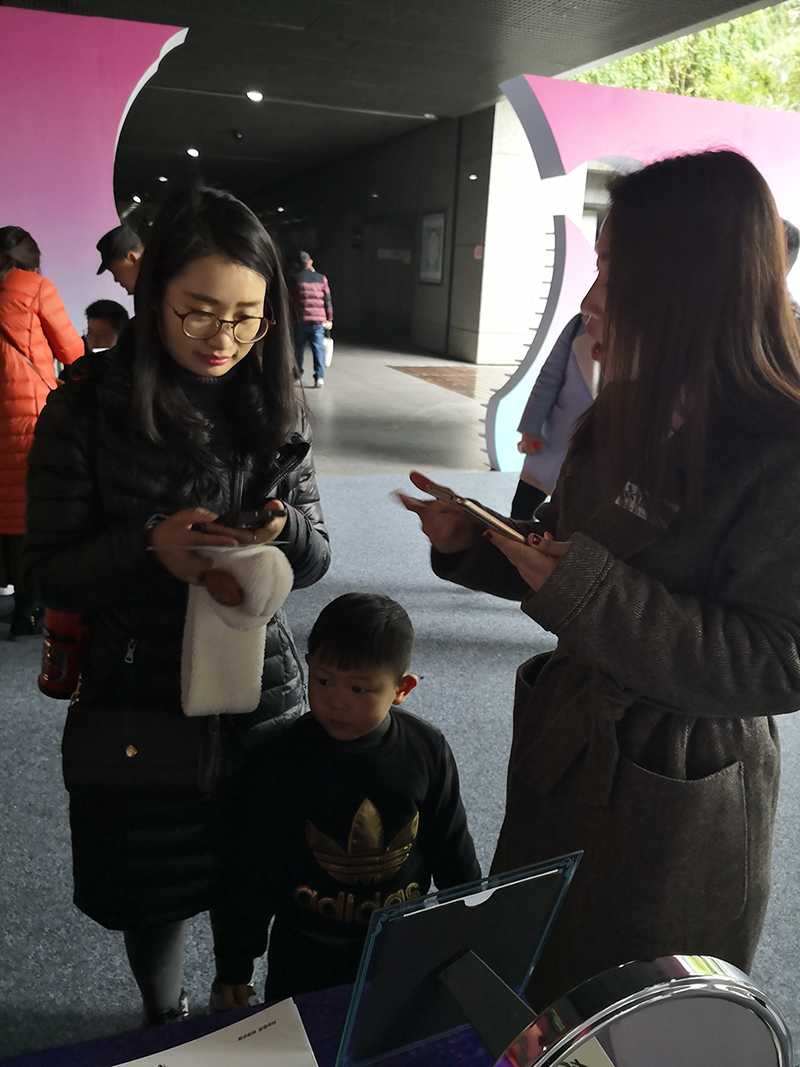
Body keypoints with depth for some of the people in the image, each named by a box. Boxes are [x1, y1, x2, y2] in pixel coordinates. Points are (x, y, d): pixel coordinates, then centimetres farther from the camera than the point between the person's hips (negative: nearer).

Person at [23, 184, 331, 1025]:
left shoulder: (274, 406, -2)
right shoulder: (88, 410, -11)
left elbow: (315, 561, 0)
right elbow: (48, 572, -10)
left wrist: (286, 531, -23)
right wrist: (149, 547, -28)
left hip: (259, 688, 2)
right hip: (140, 691, -2)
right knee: (157, 888, 18)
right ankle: (164, 1021, 50)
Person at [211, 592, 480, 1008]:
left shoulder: (427, 751, -14)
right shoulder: (282, 762, -20)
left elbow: (452, 849, 0)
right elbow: (253, 868, -10)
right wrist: (234, 965, -3)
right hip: (305, 959, -1)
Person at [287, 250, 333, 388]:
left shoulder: (293, 278, 2)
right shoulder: (321, 278, 7)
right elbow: (328, 300, 8)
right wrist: (329, 319, 15)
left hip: (301, 319, -1)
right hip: (319, 319, 1)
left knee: (299, 347, 15)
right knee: (318, 348, -1)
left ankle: (297, 373, 27)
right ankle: (319, 377, -13)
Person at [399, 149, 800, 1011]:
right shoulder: (626, 415, 0)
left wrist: (587, 592, -31)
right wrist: (470, 542, -7)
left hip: (673, 802, -7)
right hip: (563, 751, 7)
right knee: (526, 996, 28)